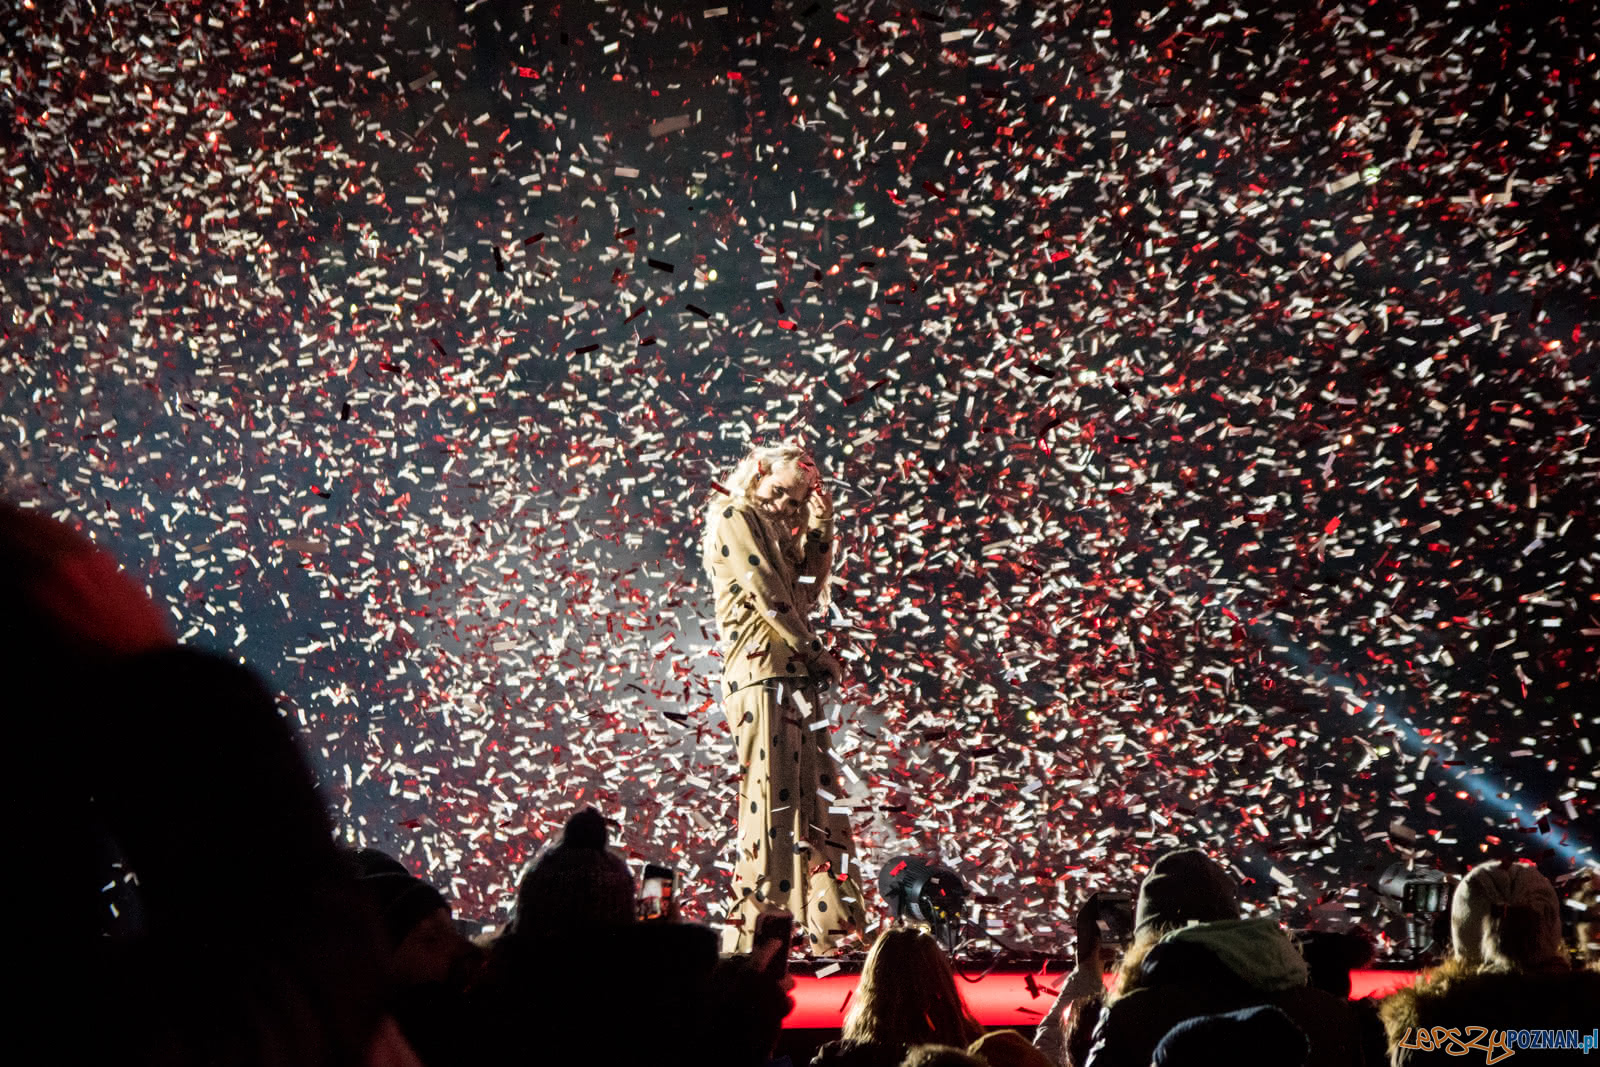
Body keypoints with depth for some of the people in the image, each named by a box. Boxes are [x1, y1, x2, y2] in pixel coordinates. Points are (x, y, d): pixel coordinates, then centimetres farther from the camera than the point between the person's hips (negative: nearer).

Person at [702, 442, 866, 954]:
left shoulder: (772, 530, 22)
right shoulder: (732, 517, -4)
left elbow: (805, 595, 18)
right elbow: (767, 596, -11)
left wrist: (819, 532, 12)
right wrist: (816, 653, -5)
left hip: (794, 682, 9)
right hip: (761, 680, -9)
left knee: (816, 799, 8)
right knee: (771, 802, -11)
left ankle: (826, 929, 12)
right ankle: (754, 932, -10)